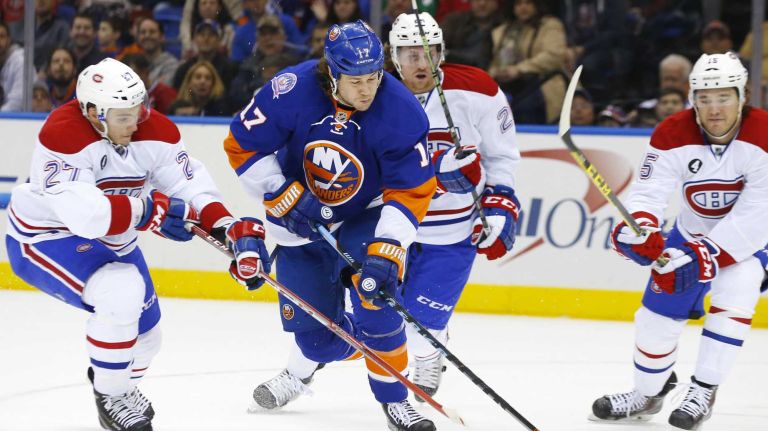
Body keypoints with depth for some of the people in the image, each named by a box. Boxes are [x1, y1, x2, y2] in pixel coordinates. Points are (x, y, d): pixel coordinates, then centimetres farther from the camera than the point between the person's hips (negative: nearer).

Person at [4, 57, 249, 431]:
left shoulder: (154, 131, -11)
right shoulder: (63, 134, -31)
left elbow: (191, 183, -12)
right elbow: (79, 211, -40)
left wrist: (226, 225, -29)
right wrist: (149, 212, -44)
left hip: (110, 242, 8)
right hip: (45, 237, -8)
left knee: (144, 335, 15)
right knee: (123, 292, -31)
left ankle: (122, 384, 52)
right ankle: (111, 398, -11)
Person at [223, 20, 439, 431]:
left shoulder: (401, 111, -24)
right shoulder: (291, 91, -25)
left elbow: (411, 190, -19)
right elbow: (242, 145, -13)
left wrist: (386, 249, -29)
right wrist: (284, 197, -19)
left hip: (365, 218, -1)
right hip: (301, 222, 1)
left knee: (374, 295, -24)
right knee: (318, 337, 1)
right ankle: (310, 360, 40)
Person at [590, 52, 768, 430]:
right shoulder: (674, 135, -20)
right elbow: (649, 192, -25)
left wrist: (706, 256, -38)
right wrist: (638, 227, -48)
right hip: (692, 232, 3)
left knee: (733, 297, -27)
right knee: (658, 312, 2)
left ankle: (703, 392, -15)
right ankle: (648, 393, 28)